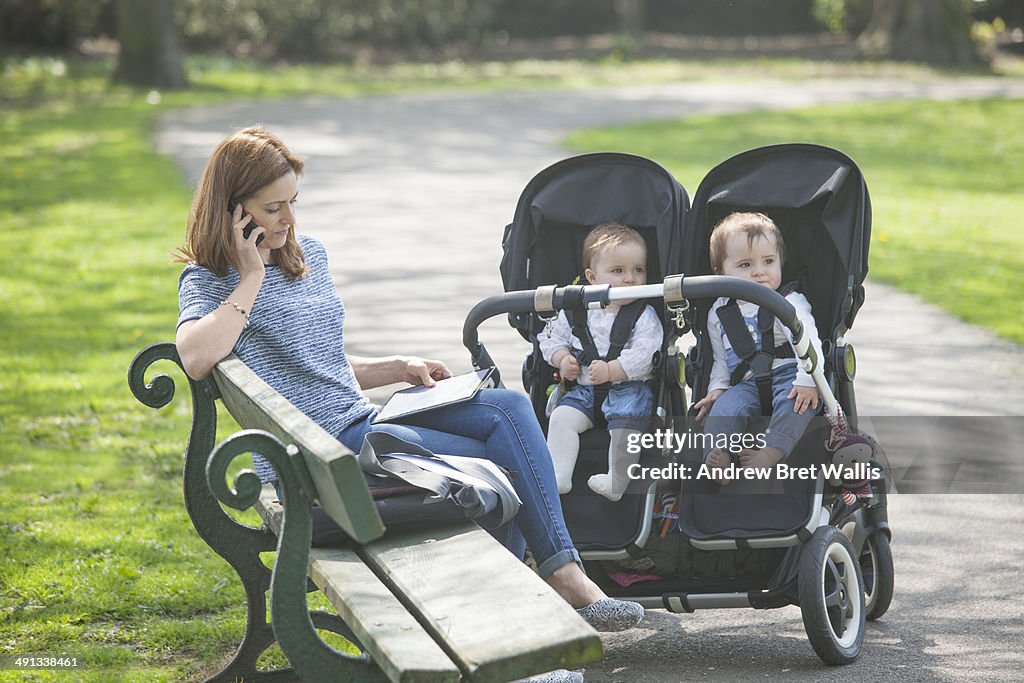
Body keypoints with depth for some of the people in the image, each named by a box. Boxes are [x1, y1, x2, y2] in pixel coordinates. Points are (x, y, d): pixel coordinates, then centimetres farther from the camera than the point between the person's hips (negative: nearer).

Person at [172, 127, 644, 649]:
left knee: (508, 407, -13)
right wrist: (252, 279, -18)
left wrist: (399, 368, 13)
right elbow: (197, 359, -29)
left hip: (364, 420, 8)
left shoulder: (309, 255, 18)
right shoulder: (207, 280, -5)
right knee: (501, 463, -17)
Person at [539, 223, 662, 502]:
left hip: (629, 388, -4)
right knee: (562, 416, -17)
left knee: (624, 423, -28)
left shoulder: (644, 317, -5)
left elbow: (644, 355, -16)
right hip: (584, 388, 4)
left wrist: (610, 371, -24)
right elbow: (552, 338, 15)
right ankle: (558, 476, -18)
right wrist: (562, 360, -4)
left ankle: (617, 482, -14)